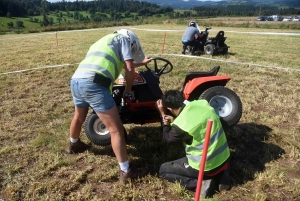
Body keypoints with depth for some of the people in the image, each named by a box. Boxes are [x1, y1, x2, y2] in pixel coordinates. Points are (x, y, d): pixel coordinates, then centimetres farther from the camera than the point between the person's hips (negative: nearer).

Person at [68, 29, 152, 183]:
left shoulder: (104, 41, 36)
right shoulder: (123, 38, 14)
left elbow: (121, 64, 46)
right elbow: (129, 69, 3)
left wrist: (141, 63, 59)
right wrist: (128, 89, 19)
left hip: (76, 81, 9)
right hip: (93, 84, -8)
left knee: (79, 117, 33)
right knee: (115, 129, -2)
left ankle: (74, 145, 58)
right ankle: (126, 171, 4)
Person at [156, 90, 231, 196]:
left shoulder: (181, 124, -23)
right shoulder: (202, 103, -7)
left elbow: (167, 138, 0)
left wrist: (163, 114, 4)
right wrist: (174, 121, 7)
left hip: (205, 167, -6)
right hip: (224, 158, 6)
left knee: (163, 170, 11)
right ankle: (220, 175, 16)